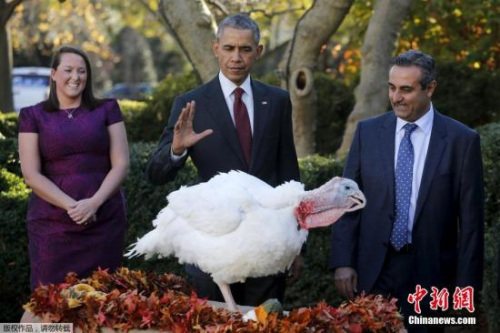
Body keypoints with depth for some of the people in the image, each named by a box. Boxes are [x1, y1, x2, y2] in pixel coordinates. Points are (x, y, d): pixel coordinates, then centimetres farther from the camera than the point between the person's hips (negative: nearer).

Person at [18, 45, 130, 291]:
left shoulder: (107, 110, 10)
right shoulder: (33, 116, 7)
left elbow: (121, 165, 3)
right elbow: (31, 175, -1)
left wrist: (94, 202, -13)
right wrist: (71, 206, -13)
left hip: (104, 220, 1)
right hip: (52, 224, -1)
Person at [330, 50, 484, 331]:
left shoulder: (462, 140, -3)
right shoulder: (368, 132, 4)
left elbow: (471, 219, -2)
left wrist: (466, 283, -5)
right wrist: (343, 261, -4)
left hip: (429, 274, -2)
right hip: (372, 272, 2)